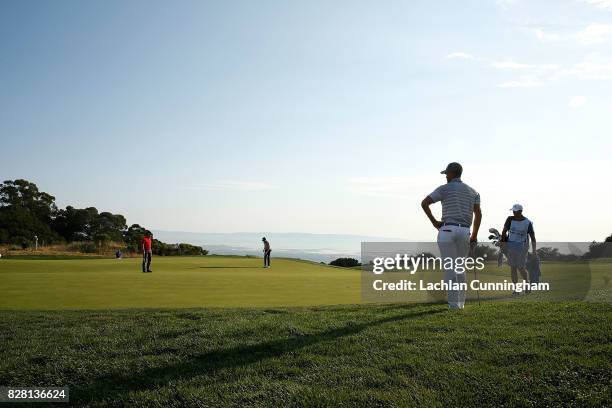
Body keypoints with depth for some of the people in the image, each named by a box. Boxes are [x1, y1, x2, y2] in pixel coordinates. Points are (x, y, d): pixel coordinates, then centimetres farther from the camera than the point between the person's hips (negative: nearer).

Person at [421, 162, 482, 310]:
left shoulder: (444, 188, 1)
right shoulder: (472, 191, 14)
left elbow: (424, 203, -8)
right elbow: (478, 214, 6)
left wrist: (434, 221, 2)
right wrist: (474, 235, 11)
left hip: (447, 231, -4)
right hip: (464, 232, 4)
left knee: (449, 267, -1)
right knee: (460, 267, 17)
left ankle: (454, 303, -4)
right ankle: (461, 301, 17)